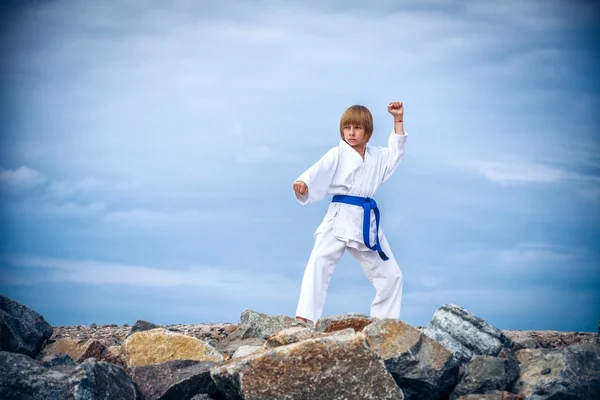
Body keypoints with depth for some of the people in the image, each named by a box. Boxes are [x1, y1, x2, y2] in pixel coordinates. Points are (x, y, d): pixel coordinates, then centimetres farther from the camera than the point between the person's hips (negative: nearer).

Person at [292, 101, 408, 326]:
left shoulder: (376, 156, 14)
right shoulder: (337, 155, -4)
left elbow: (396, 151, 26)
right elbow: (318, 173, -16)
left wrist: (398, 120, 17)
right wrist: (302, 185, -38)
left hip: (366, 222, 6)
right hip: (340, 219, -6)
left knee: (391, 275, 11)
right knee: (319, 264, -25)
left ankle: (385, 322, 25)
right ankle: (304, 318, -30)